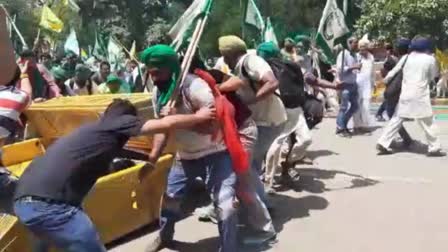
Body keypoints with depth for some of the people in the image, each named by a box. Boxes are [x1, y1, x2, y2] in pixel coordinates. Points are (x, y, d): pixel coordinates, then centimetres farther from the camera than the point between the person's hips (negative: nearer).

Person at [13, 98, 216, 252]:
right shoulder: (118, 122, 4)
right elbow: (166, 124, 0)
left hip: (27, 199, 10)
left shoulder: (95, 130, 27)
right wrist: (199, 117, 15)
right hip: (47, 203, -10)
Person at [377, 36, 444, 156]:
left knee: (396, 120, 10)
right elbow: (433, 76, 9)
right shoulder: (430, 59, -2)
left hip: (405, 95, 4)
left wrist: (384, 80, 23)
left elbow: (393, 72, 9)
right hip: (420, 96, -4)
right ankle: (434, 148, 12)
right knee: (428, 123, 7)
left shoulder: (406, 58, 6)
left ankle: (383, 143, 5)